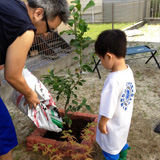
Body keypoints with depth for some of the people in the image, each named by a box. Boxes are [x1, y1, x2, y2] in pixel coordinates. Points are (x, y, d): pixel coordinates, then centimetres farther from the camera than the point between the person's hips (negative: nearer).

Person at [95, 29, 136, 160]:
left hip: (113, 125, -8)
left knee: (111, 149, 20)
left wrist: (101, 124, -11)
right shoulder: (128, 71, -13)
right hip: (125, 119, 8)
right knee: (121, 140, 34)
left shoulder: (113, 80, -38)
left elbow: (108, 111, -30)